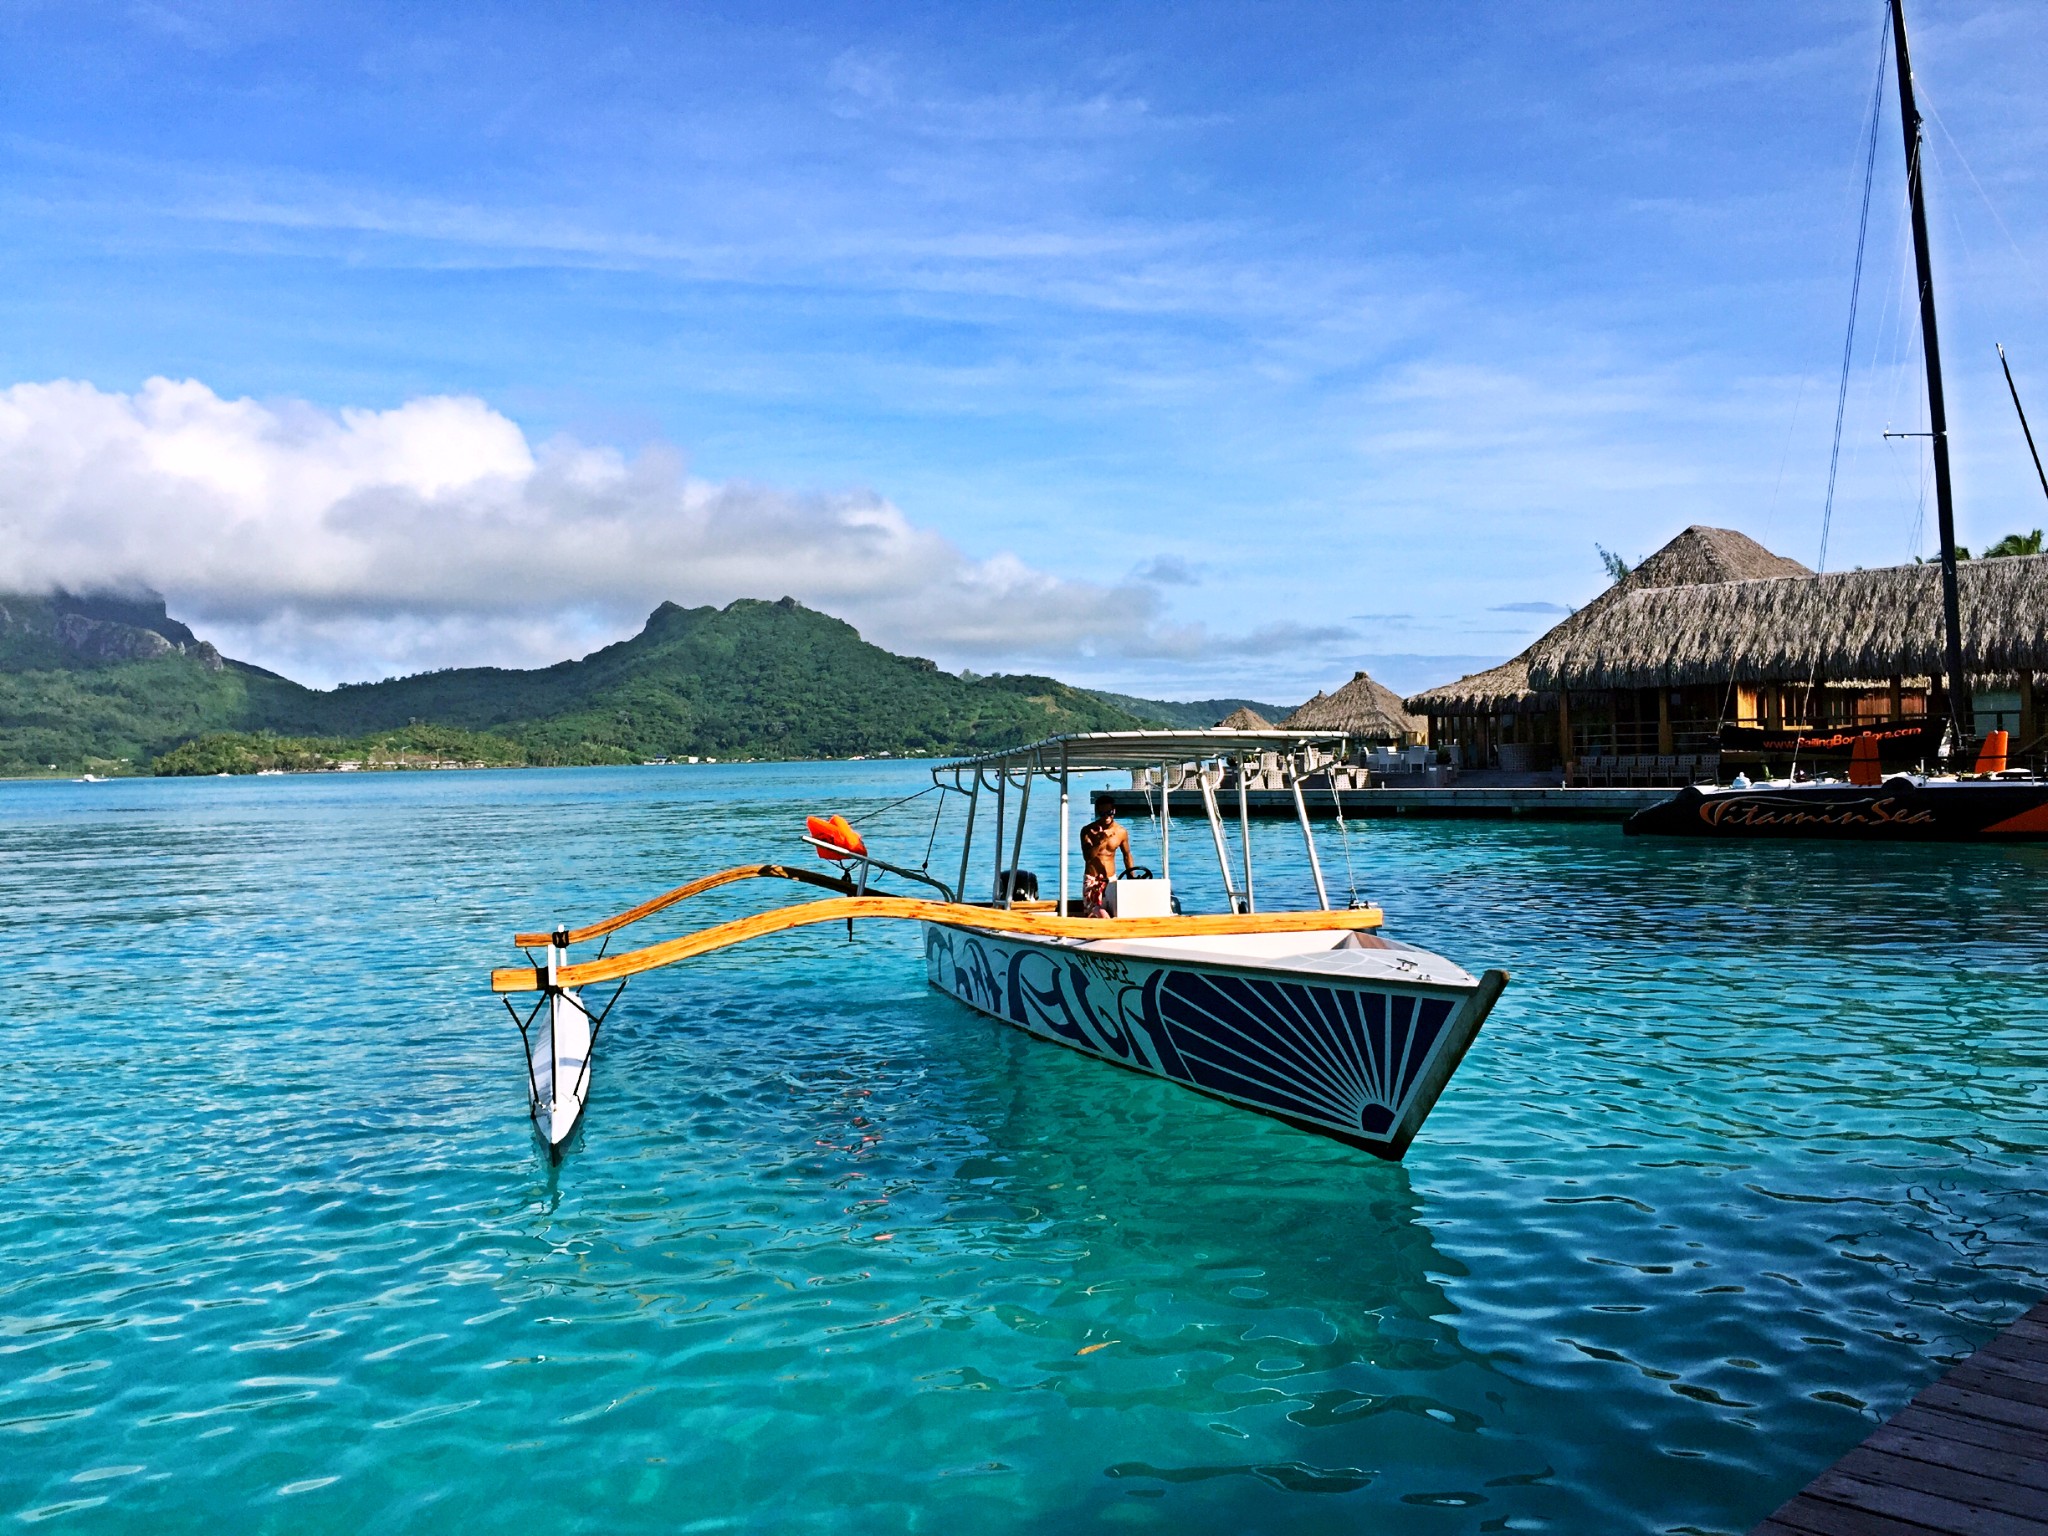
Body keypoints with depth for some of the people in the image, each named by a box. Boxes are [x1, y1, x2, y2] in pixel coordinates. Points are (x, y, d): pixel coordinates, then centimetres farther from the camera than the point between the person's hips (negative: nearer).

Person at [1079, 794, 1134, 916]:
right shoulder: (1088, 831, -7)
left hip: (1111, 880, 3)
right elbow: (1087, 857, -19)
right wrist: (1101, 841, -30)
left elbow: (1127, 855, 14)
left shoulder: (1121, 832, 0)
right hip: (1092, 880, -3)